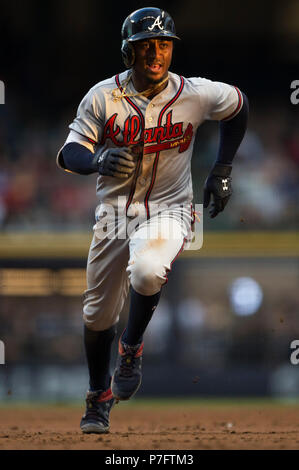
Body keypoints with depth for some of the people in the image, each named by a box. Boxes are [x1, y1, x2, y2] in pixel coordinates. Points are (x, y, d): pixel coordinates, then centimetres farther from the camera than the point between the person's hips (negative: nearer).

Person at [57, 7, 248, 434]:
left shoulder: (196, 95, -10)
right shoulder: (103, 97, -10)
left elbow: (238, 106, 11)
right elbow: (68, 153, -12)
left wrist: (222, 171, 7)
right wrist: (98, 160, -36)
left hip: (169, 208, -2)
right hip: (115, 210, 2)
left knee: (147, 271, -34)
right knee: (98, 314, 9)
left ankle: (132, 348, -6)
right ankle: (99, 395, 34)